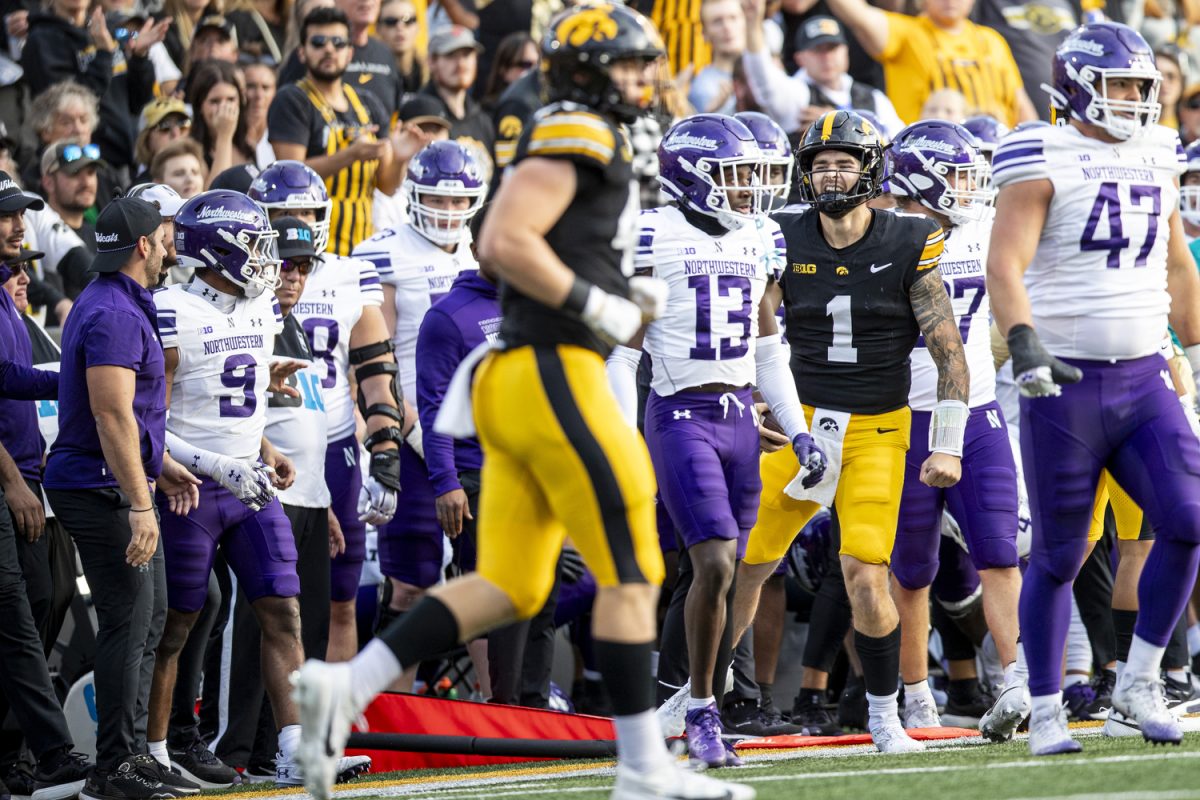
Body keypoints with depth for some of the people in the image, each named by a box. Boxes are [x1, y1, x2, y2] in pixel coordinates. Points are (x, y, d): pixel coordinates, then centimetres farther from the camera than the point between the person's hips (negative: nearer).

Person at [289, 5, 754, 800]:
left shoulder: (596, 148, 22)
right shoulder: (575, 137, -8)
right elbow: (504, 242, -20)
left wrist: (631, 300, 14)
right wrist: (595, 303, -15)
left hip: (514, 378, 10)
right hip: (553, 374, -10)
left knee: (510, 587, 8)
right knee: (631, 571, -3)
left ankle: (344, 685, 2)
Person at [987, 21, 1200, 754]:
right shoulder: (1045, 163, -8)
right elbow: (1006, 264, -19)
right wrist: (1024, 340, -35)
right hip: (1066, 387, -5)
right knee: (1060, 556, 2)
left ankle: (1140, 679, 3)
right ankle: (1044, 710, 15)